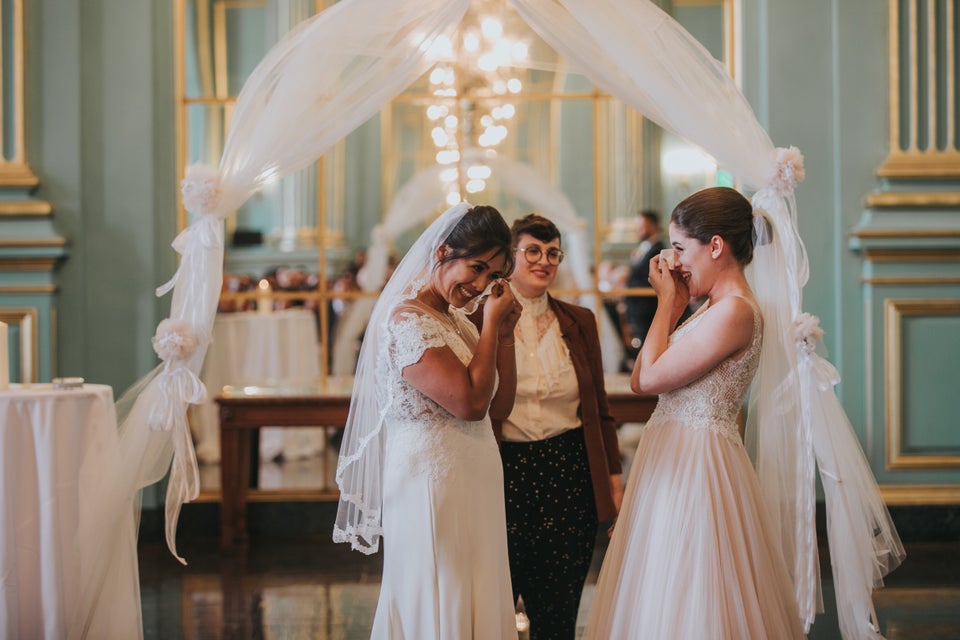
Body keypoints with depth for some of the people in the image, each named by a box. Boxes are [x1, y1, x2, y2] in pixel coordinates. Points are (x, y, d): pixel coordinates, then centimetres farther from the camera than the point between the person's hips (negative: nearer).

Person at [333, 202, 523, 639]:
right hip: (431, 484, -9)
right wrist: (491, 324, -12)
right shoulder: (407, 319, -15)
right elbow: (470, 401, -22)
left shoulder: (455, 318, 13)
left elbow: (500, 406, 12)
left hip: (474, 485, 9)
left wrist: (505, 334, 1)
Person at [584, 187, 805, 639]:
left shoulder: (734, 311, -18)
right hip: (677, 455, 10)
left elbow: (651, 378, -16)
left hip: (697, 461, -10)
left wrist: (666, 302, -8)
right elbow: (640, 380, 11)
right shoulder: (713, 309, 13)